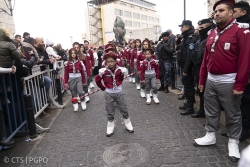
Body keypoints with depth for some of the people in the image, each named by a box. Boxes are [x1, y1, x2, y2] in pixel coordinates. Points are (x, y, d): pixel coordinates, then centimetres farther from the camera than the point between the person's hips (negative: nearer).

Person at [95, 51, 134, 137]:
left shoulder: (120, 70, -11)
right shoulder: (103, 71, -15)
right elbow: (97, 80, 0)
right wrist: (103, 88, 4)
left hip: (119, 93, 1)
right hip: (109, 94, -1)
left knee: (124, 111, 11)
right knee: (110, 113, 11)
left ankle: (128, 126, 31)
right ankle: (110, 129, 28)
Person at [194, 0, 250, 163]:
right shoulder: (212, 33, 12)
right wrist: (202, 79, 12)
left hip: (229, 82, -6)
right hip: (211, 80, 6)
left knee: (233, 114, 9)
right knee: (211, 111, 15)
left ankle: (233, 142, 25)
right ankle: (210, 136, 30)